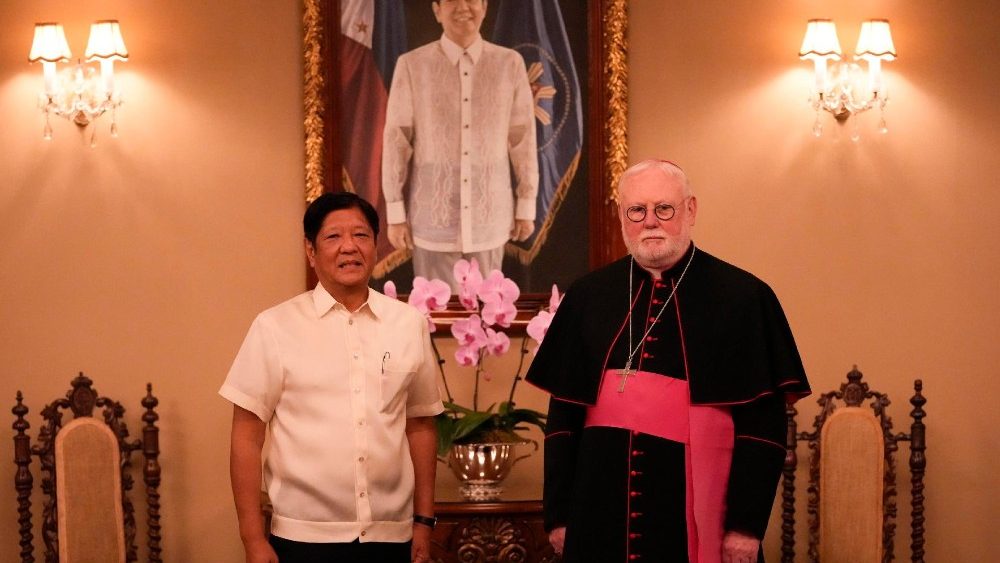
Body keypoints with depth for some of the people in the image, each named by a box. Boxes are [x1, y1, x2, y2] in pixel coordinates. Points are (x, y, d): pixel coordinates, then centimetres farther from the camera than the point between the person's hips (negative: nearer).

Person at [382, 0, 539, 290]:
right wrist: (395, 213, -3)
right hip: (433, 216, -1)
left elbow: (522, 137, 3)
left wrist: (526, 206, 5)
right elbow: (396, 140, -2)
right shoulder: (412, 65, -5)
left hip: (489, 216, 1)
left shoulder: (510, 63, -1)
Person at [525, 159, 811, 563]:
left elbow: (762, 423, -6)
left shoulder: (744, 299, -4)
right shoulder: (589, 297, 6)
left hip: (697, 513, -3)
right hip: (602, 512, 3)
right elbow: (563, 415, 9)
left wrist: (746, 526, -10)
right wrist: (558, 514, 6)